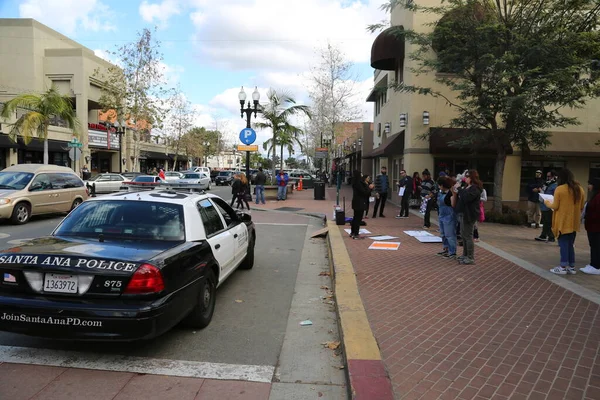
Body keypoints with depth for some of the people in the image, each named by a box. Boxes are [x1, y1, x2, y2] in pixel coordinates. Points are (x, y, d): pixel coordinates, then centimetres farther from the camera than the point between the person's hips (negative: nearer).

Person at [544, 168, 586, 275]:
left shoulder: (559, 189, -13)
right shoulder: (580, 189, 5)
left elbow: (555, 206, -10)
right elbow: (581, 207, 12)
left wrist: (547, 203, 9)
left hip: (563, 222, -5)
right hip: (574, 222, 5)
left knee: (563, 244, 0)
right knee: (570, 244, 14)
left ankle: (563, 267, 2)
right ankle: (571, 267, 17)